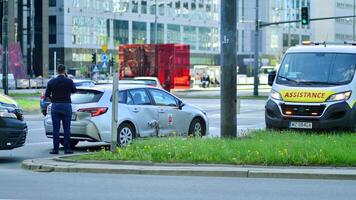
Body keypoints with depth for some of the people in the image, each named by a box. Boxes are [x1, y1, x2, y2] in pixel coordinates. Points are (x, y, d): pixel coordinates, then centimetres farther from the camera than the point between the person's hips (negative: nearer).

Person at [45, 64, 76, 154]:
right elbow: (74, 90, 11)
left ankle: (55, 149, 1)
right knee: (67, 128, 3)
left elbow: (47, 95, 3)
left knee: (56, 129, 3)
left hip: (55, 106, 1)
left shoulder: (51, 82, -1)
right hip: (66, 106, -1)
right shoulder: (69, 81, -7)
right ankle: (67, 148, 2)